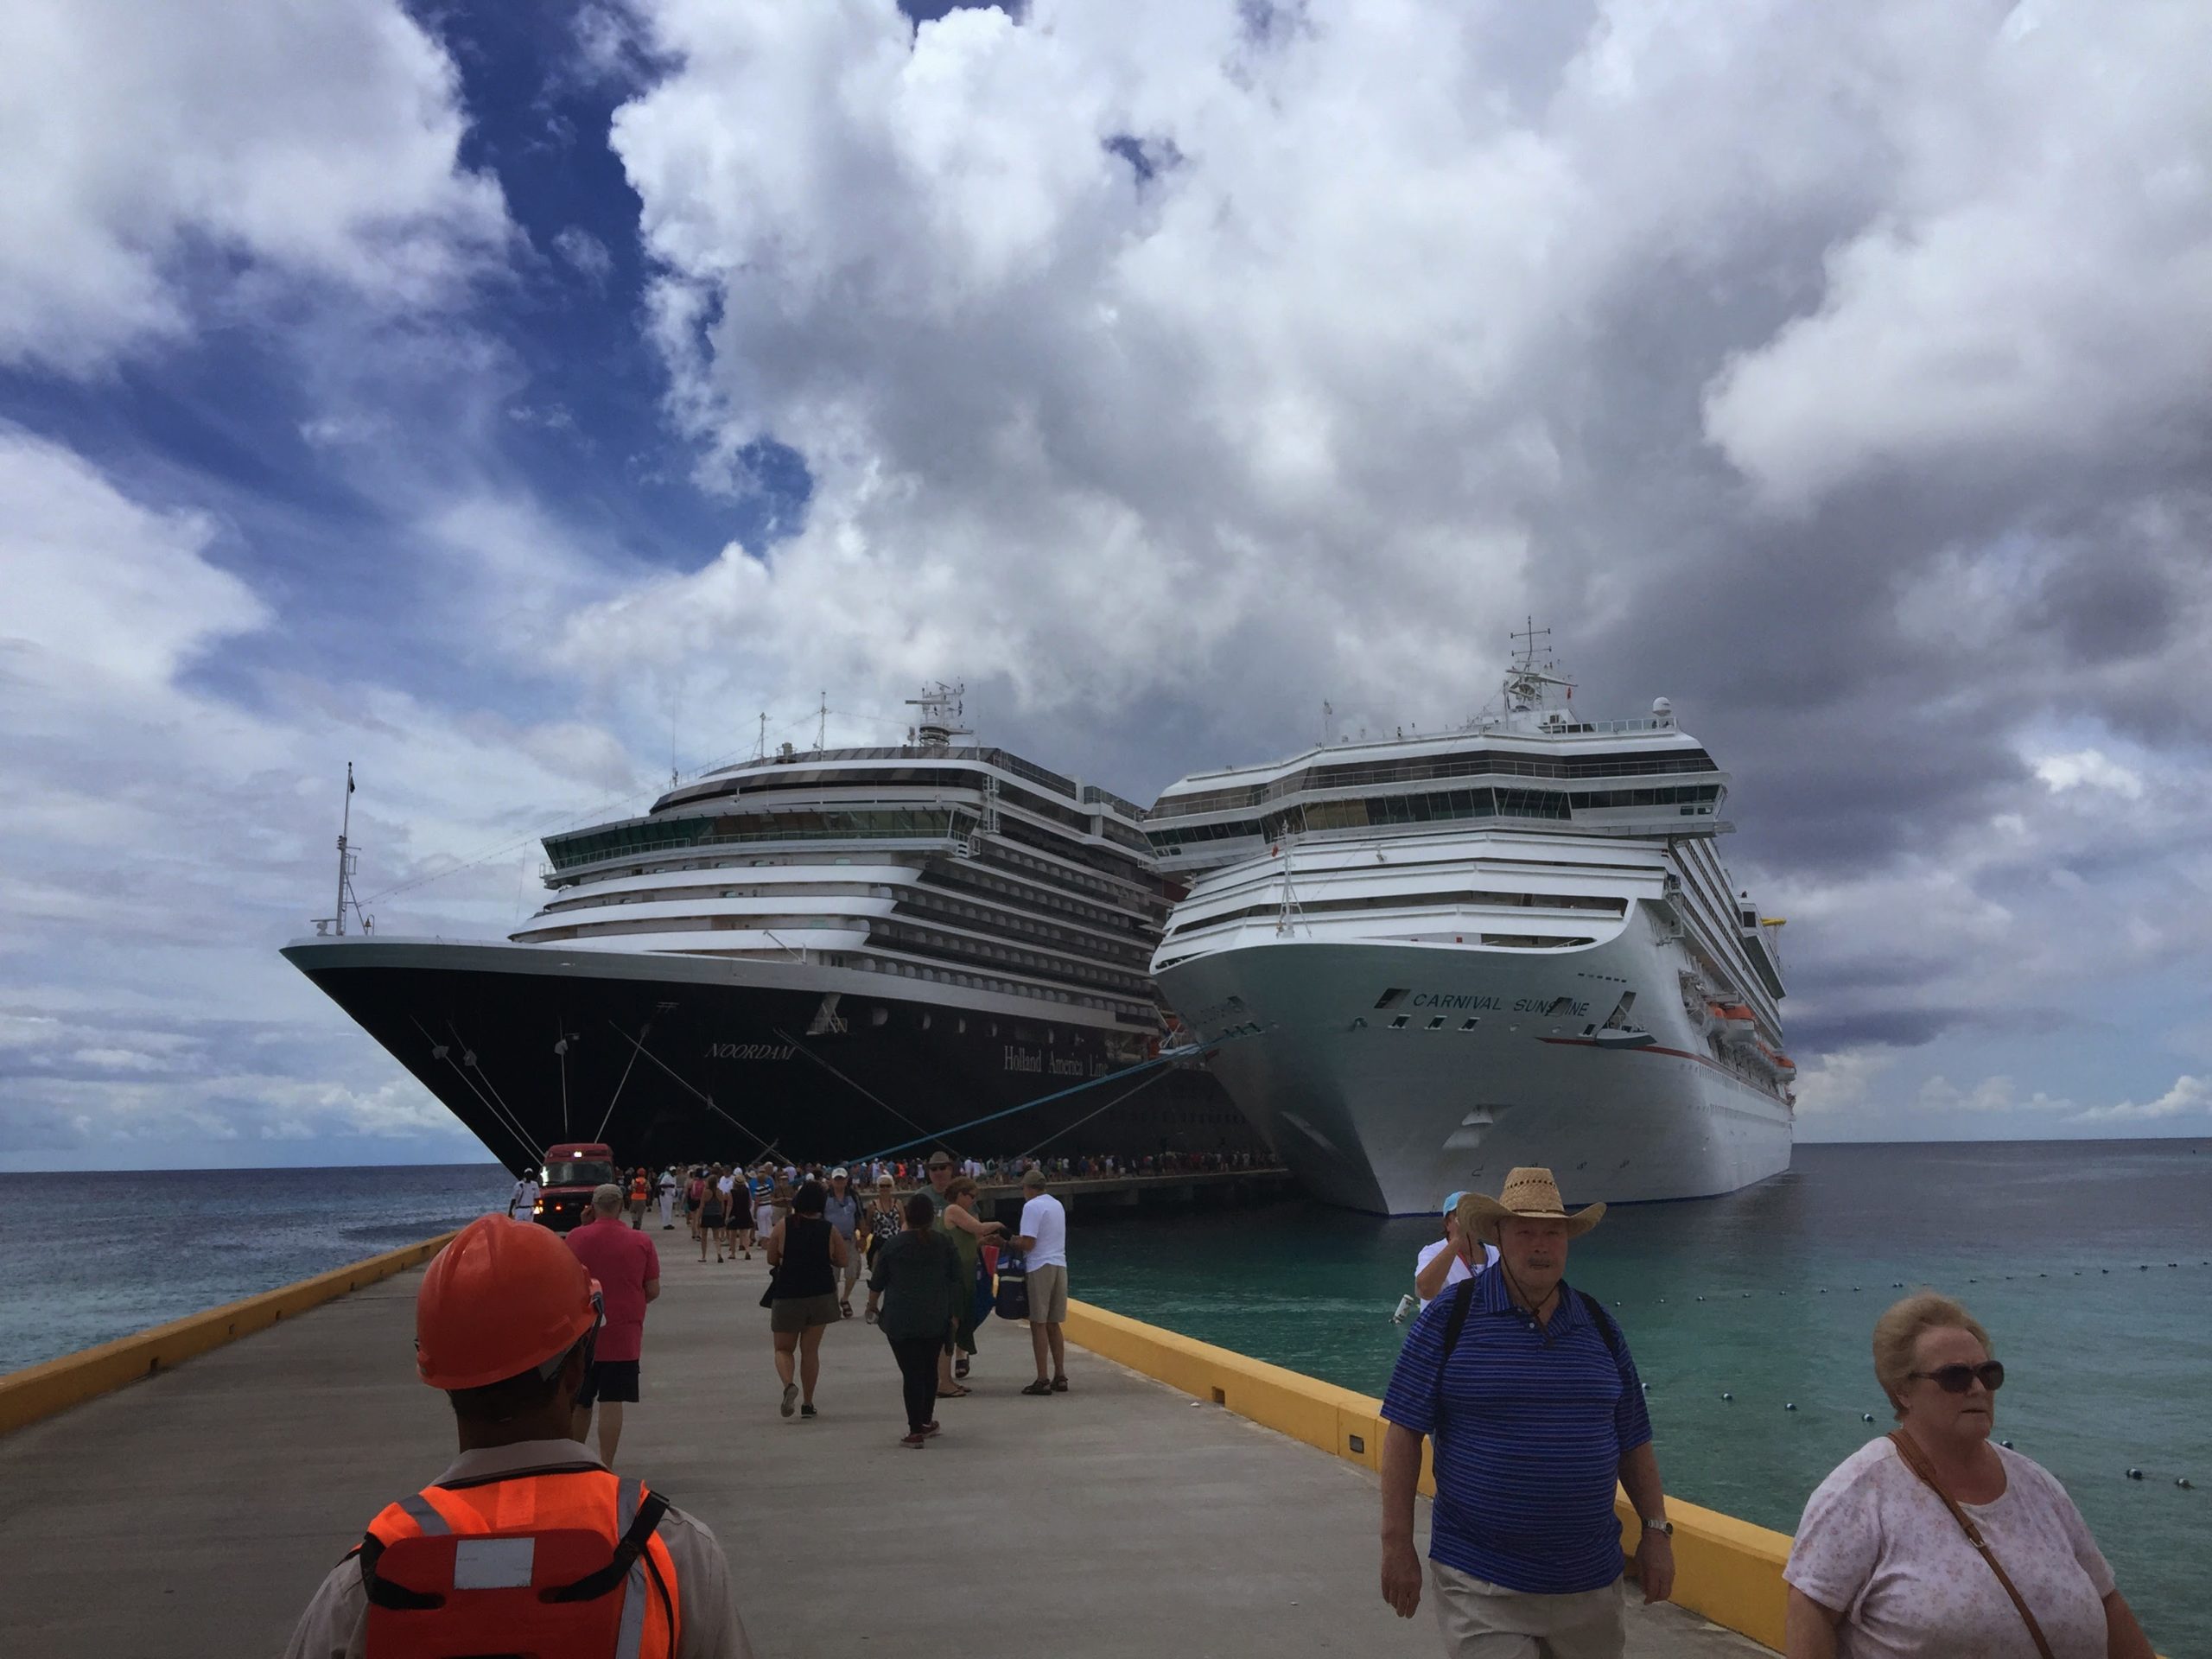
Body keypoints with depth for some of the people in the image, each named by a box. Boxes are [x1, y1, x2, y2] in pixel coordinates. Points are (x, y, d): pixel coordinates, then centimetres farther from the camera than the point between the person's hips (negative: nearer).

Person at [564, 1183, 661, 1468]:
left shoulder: (576, 1237, -6)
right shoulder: (641, 1241, -5)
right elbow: (653, 1291, 0)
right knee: (612, 1403, 0)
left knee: (578, 1403, 16)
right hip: (623, 1335, -1)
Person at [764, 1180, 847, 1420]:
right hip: (821, 1294, 1)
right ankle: (808, 1403, 14)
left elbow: (771, 1260, -2)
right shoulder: (829, 1230, -7)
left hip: (788, 1295, -1)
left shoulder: (784, 1226, -9)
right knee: (810, 1350, 13)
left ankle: (789, 1385, -15)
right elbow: (841, 1261, 2)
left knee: (783, 1348, 13)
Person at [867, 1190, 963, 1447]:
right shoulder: (944, 1244, 2)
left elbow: (877, 1282, 5)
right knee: (929, 1369, 17)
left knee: (911, 1372, -1)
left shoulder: (892, 1245, -3)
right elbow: (956, 1281, 5)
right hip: (937, 1318, 3)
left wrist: (871, 1306, 21)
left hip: (901, 1319, -2)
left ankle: (916, 1431, -4)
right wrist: (954, 1314, 13)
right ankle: (926, 1421, 28)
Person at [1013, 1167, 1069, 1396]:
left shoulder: (1032, 1206, -9)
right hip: (1060, 1265, 8)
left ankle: (1042, 1380, -2)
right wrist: (1018, 1241, 17)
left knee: (1038, 1324, -2)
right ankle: (1060, 1377, 13)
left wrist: (1010, 1242, 1)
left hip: (1040, 1267, -8)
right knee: (1053, 1324, 13)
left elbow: (1028, 1243, -16)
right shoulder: (1057, 1204, 17)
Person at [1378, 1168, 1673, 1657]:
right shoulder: (1449, 1318, -8)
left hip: (1591, 1584, 4)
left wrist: (1657, 1530, 8)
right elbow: (1404, 1433, -7)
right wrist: (1397, 1545, -10)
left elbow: (1633, 1443, 13)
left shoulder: (1599, 1326, 6)